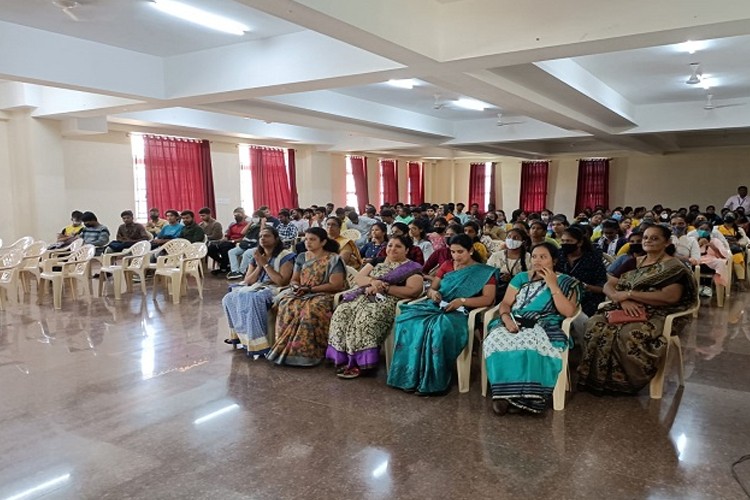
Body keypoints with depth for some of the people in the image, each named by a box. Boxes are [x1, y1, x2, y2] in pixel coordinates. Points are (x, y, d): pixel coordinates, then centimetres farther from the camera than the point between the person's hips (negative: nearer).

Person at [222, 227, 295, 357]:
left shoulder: (285, 256, -6)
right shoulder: (256, 256, 14)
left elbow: (282, 282, -17)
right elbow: (247, 282, 10)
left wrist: (265, 264, -12)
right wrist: (259, 266, -5)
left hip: (274, 290, -7)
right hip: (256, 288, 7)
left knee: (253, 299, -35)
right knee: (229, 298, -15)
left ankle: (258, 343, -30)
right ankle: (239, 334, -5)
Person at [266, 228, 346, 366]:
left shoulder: (333, 259, -1)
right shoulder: (301, 257, 17)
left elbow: (336, 285, -9)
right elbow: (294, 279, 20)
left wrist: (309, 289, -12)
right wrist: (296, 286, -6)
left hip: (323, 294, -4)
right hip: (301, 294, 5)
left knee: (311, 309, -37)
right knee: (286, 305, -29)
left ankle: (307, 352, -29)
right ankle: (285, 348, -25)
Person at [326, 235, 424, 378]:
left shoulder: (412, 268, 7)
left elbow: (412, 291, -8)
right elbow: (358, 278, 14)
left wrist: (384, 287, -11)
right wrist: (372, 281, -9)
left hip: (387, 301, -5)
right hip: (364, 296, 5)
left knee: (367, 319, -36)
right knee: (341, 313, -24)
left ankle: (359, 362, -27)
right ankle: (342, 358, -21)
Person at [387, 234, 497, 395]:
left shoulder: (485, 272, 6)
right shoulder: (446, 266, 19)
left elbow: (488, 299, -5)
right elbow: (431, 289, 19)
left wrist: (462, 300, -19)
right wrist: (433, 293, -6)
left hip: (459, 313, -4)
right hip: (437, 307, 4)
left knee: (440, 328, -39)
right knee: (407, 320, -28)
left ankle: (432, 381, -28)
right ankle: (409, 376, -24)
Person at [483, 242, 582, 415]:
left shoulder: (566, 282, 10)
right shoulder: (521, 277, 19)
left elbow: (568, 312, -5)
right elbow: (505, 303, 13)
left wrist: (552, 285, -7)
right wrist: (506, 318, -10)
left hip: (544, 327, -3)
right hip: (514, 323, 3)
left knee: (532, 344, -39)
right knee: (496, 340, -31)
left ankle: (529, 394, -30)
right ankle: (503, 393, -28)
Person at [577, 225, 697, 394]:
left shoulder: (673, 267, -1)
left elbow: (670, 297, -17)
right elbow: (608, 286, 10)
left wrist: (629, 294, -15)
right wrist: (623, 299, -14)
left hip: (656, 315, -5)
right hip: (625, 310, 5)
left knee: (629, 334, -37)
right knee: (594, 325, -26)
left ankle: (624, 381, -16)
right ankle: (597, 378, -17)